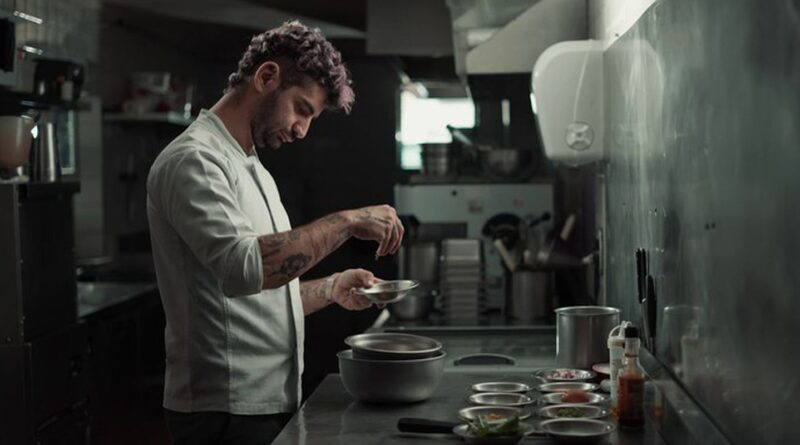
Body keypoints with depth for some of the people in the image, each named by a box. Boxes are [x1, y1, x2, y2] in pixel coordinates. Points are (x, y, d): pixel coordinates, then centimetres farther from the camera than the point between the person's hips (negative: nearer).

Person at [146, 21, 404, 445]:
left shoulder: (252, 167, 18)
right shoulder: (194, 160, -13)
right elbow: (243, 267, -29)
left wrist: (330, 289, 8)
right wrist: (346, 222, -24)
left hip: (273, 401, 9)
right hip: (227, 410, -9)